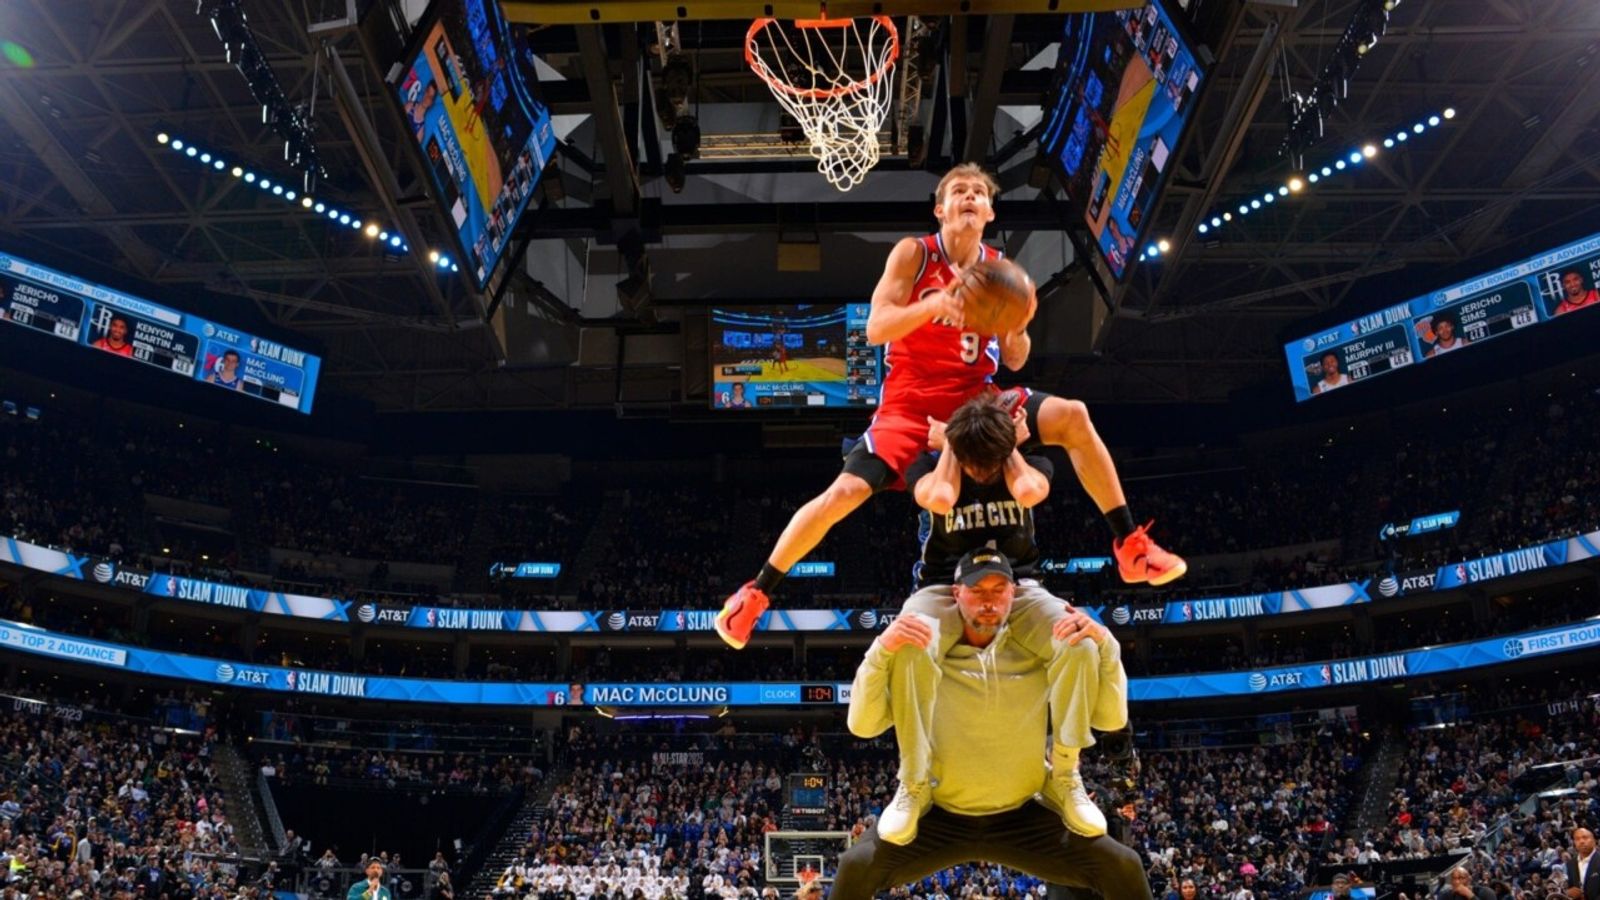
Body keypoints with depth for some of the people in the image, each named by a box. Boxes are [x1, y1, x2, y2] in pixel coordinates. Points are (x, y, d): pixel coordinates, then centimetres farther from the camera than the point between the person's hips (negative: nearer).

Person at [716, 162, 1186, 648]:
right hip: (911, 400, -3)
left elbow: (1014, 361, 8)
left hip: (976, 397, 3)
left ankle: (1130, 543, -5)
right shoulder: (913, 253, -6)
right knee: (846, 491, -17)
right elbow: (875, 328, -16)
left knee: (1073, 417, -16)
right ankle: (755, 592, 1)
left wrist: (1018, 328, -15)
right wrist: (936, 303, -31)